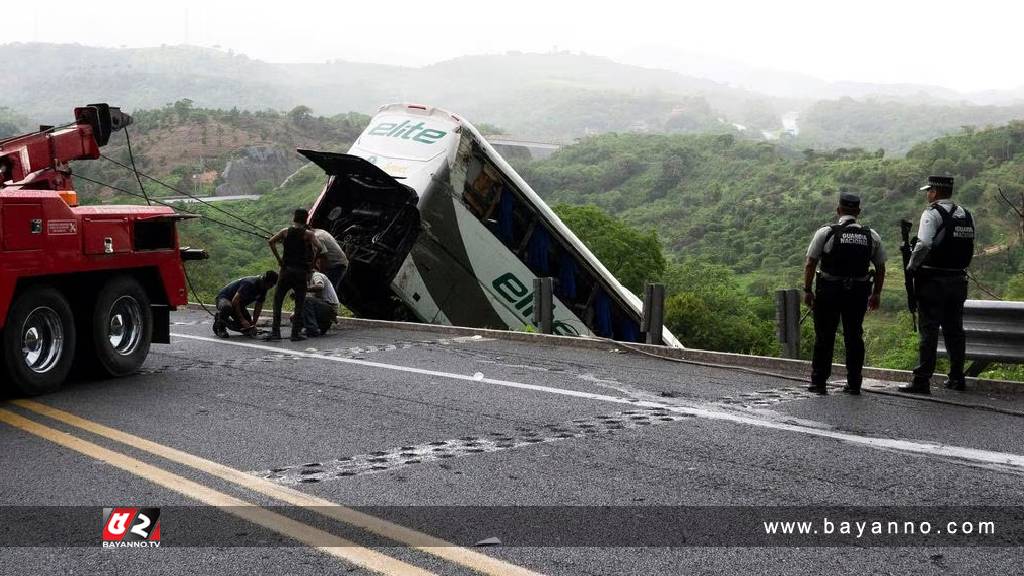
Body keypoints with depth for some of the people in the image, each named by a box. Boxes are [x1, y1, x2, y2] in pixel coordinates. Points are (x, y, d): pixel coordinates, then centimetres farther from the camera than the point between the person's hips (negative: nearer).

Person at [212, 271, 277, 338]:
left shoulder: (263, 289, -5)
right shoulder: (250, 283, -31)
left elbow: (258, 308, 1)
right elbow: (235, 301, -33)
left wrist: (253, 324, -11)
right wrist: (242, 320, -34)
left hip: (239, 305, 8)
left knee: (250, 331, -3)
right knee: (227, 307, -45)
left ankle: (225, 321, 18)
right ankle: (220, 327, -14)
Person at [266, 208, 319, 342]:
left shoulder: (286, 231, 6)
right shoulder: (308, 234, -1)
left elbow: (271, 241, -5)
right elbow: (317, 248, -16)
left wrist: (278, 258, 0)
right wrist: (311, 264, -4)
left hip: (286, 269, 2)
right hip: (302, 272, -1)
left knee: (277, 300, 10)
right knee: (299, 304, 6)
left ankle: (275, 332, 2)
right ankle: (295, 333, 2)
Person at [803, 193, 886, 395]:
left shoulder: (825, 232, -4)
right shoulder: (872, 236, 5)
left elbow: (810, 264, -6)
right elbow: (881, 268, 10)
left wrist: (807, 290, 1)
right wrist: (876, 294, 19)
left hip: (829, 291, -2)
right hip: (859, 293, 2)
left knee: (824, 337, 6)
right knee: (854, 336, 10)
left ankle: (818, 382, 9)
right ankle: (854, 384, 13)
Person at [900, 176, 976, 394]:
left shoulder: (932, 213, -11)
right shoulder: (966, 215, 11)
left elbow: (923, 245, -22)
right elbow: (970, 248, 13)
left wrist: (911, 266, -9)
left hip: (933, 280, -6)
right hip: (959, 279, 6)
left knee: (929, 330, -4)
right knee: (954, 329, 15)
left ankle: (922, 380, -4)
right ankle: (957, 378, 22)